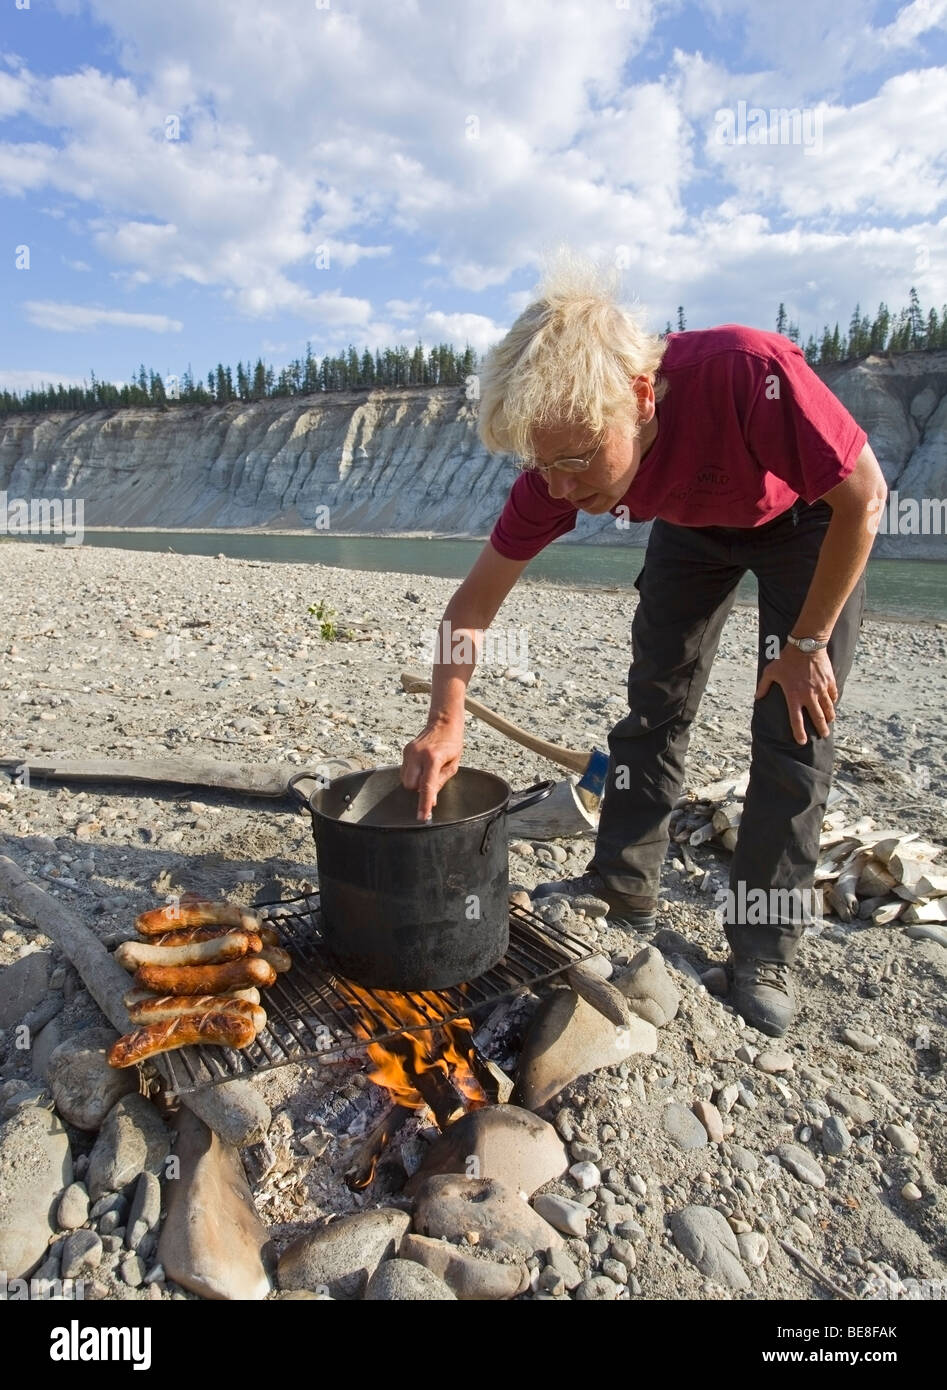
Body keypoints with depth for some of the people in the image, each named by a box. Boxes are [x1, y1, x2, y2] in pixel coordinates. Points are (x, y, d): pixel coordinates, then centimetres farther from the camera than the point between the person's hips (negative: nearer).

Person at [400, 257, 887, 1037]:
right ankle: (624, 890, 16)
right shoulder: (562, 456, -27)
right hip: (695, 525, 4)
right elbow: (476, 601, -19)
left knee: (793, 730, -9)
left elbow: (864, 497, -26)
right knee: (654, 702, 0)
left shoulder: (750, 374, -42)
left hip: (809, 518, -3)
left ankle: (764, 949, 5)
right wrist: (446, 723, -31)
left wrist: (808, 643, -21)